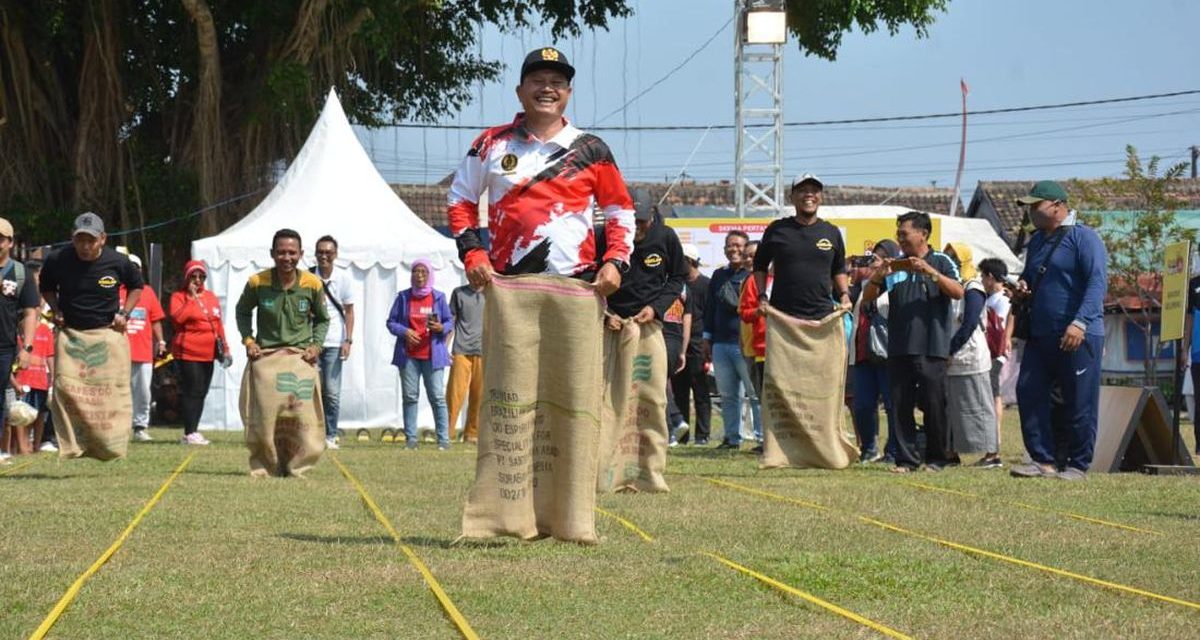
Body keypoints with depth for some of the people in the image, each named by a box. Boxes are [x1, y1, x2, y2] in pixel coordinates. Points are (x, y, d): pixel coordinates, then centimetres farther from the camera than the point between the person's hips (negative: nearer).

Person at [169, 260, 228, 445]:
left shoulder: (211, 297, 17)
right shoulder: (178, 296, -1)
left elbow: (218, 324, 20)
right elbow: (177, 318, -19)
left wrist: (225, 347, 16)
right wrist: (192, 298, -15)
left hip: (208, 353, 7)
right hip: (188, 353, -7)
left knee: (201, 393, 8)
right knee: (191, 392, -10)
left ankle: (194, 430, 14)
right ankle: (189, 433, -9)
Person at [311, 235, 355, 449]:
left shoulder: (344, 277, 2)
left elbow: (349, 311, 6)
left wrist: (348, 340, -2)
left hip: (333, 343, 0)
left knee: (332, 392, -2)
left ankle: (330, 435, 6)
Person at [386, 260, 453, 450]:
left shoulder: (438, 297, 6)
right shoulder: (403, 297, 7)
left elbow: (450, 321, 9)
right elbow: (391, 322, 8)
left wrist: (441, 328, -14)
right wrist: (404, 331, -12)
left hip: (432, 355, -1)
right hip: (408, 355, 1)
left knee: (437, 396, -5)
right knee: (410, 396, 2)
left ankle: (443, 439, -3)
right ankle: (410, 438, 7)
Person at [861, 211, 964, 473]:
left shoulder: (941, 262, 4)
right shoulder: (895, 266, 14)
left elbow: (958, 292, -10)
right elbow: (867, 297, 12)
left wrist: (929, 271, -20)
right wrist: (878, 276, -8)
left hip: (932, 347, -4)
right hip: (899, 349, 4)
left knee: (934, 406, 0)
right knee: (901, 406, 2)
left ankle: (935, 459, 8)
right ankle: (906, 458, 6)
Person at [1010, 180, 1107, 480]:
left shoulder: (1084, 238, -7)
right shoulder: (1036, 241, 18)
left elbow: (1098, 282, -17)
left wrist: (1080, 323, -28)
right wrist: (1022, 287, 7)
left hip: (1078, 336, -8)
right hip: (1040, 335, 8)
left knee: (1079, 404, -2)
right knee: (1028, 393, 0)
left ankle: (1077, 464, 6)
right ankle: (1044, 460, 4)